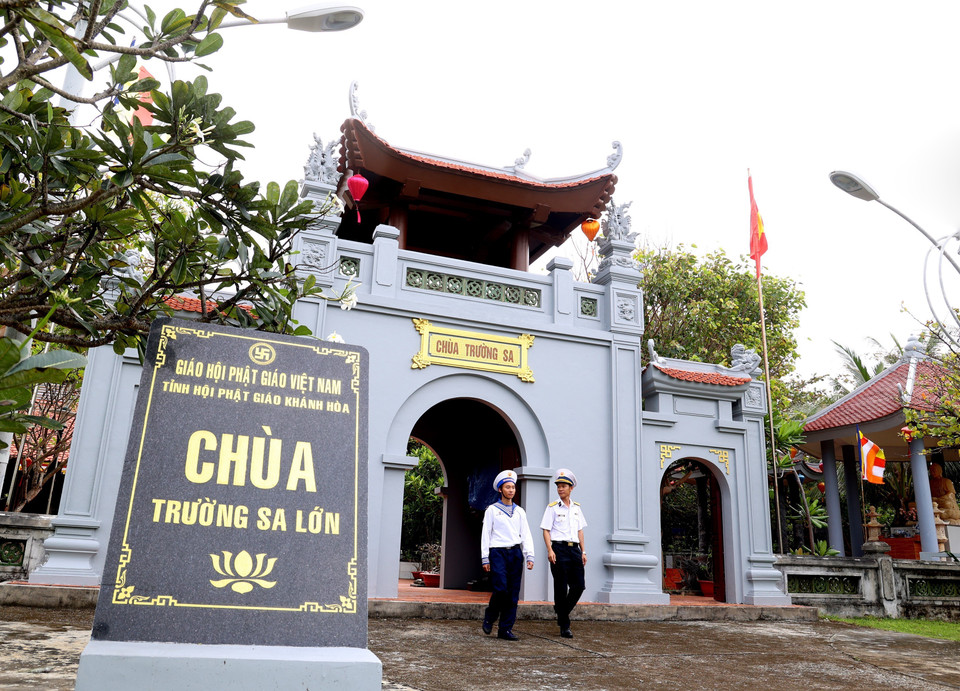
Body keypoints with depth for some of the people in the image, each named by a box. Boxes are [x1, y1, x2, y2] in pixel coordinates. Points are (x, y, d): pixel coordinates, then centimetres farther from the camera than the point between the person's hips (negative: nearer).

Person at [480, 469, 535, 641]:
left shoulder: (519, 512, 16)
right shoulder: (492, 510, 7)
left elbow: (526, 535, 12)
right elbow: (486, 534, 4)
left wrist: (529, 556, 0)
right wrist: (485, 558, -2)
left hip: (515, 553, 4)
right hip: (498, 552, -4)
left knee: (513, 593, 0)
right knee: (501, 588, -15)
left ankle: (506, 629, 7)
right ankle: (489, 617, 11)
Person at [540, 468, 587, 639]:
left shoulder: (576, 507, 14)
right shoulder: (553, 508, 0)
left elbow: (580, 530, 18)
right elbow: (546, 530, -3)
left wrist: (583, 551, 12)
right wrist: (550, 550, -14)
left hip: (574, 549, 5)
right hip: (559, 548, -5)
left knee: (579, 585, 0)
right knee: (561, 587, -1)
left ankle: (561, 610, 23)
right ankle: (564, 626, 7)